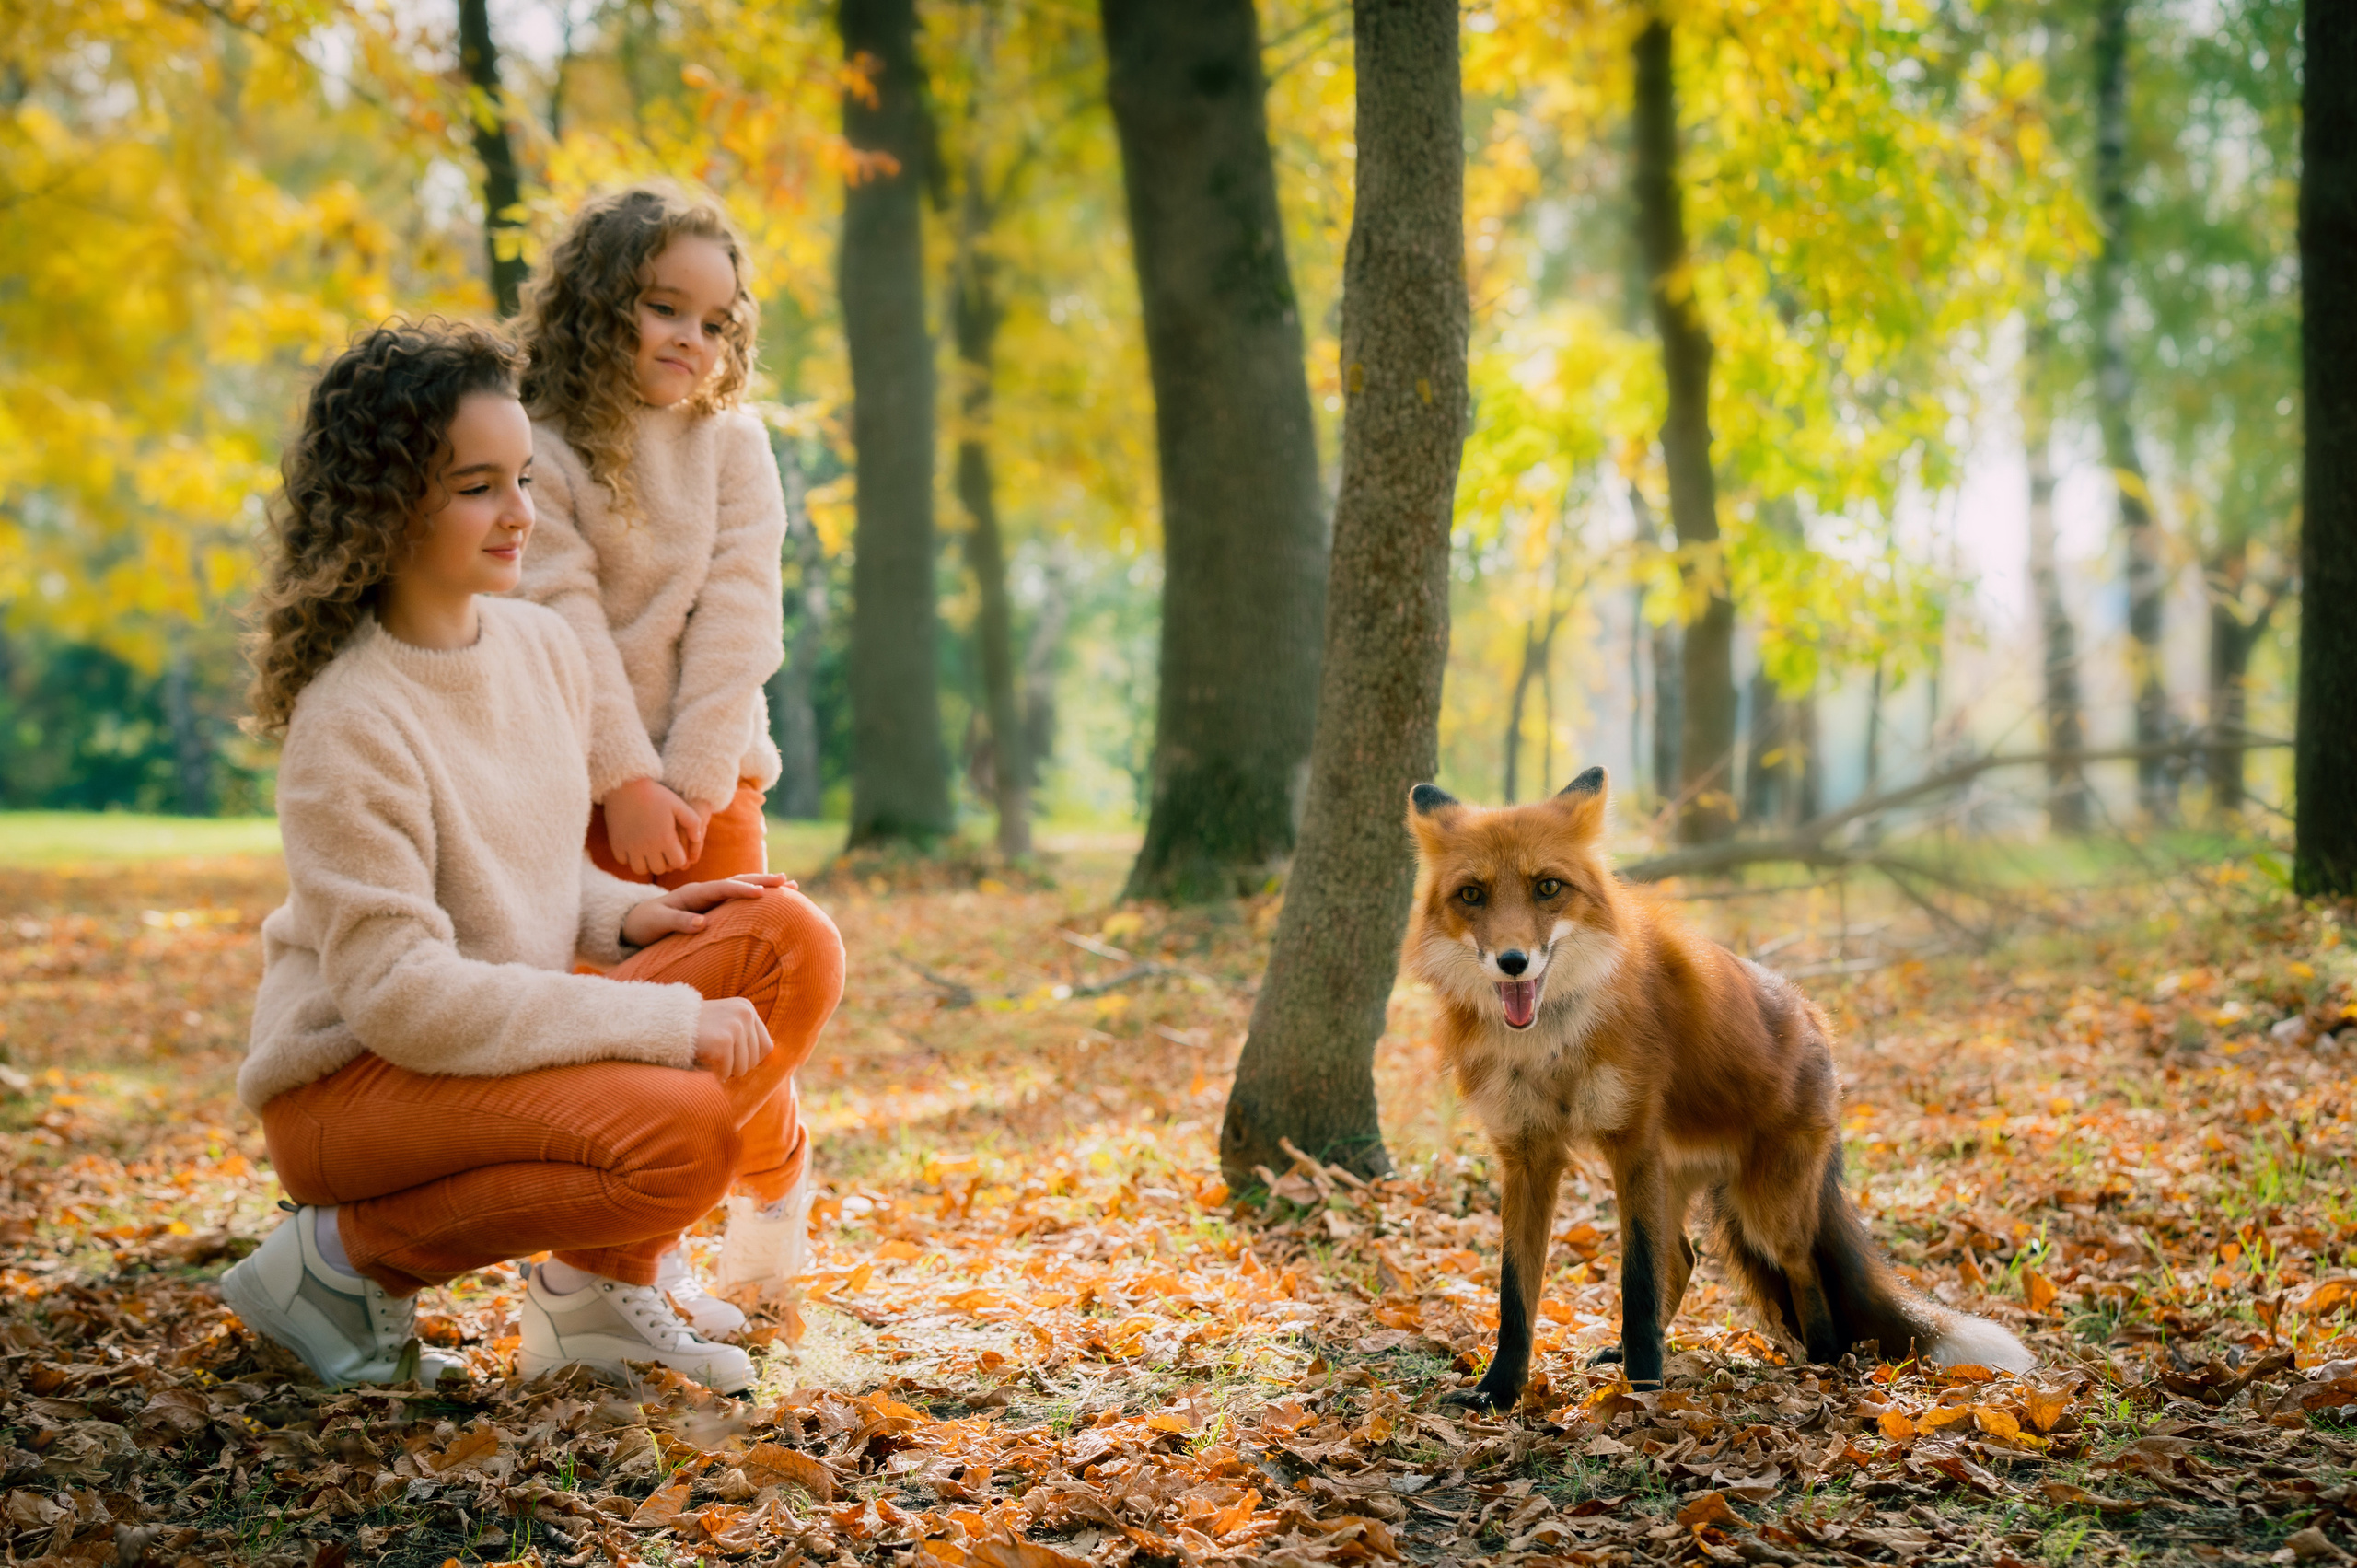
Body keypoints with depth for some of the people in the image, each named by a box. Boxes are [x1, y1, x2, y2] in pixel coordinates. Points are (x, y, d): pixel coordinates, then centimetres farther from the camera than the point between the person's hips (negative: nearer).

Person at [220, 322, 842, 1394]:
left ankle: (598, 1284, -1)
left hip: (506, 1048, 8)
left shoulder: (539, 645, 4)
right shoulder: (349, 721, -20)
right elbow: (399, 994, -25)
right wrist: (666, 1022, -25)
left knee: (789, 942, -9)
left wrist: (623, 915, -4)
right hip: (353, 1082, -8)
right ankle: (348, 1254, -7)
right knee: (675, 1132, -31)